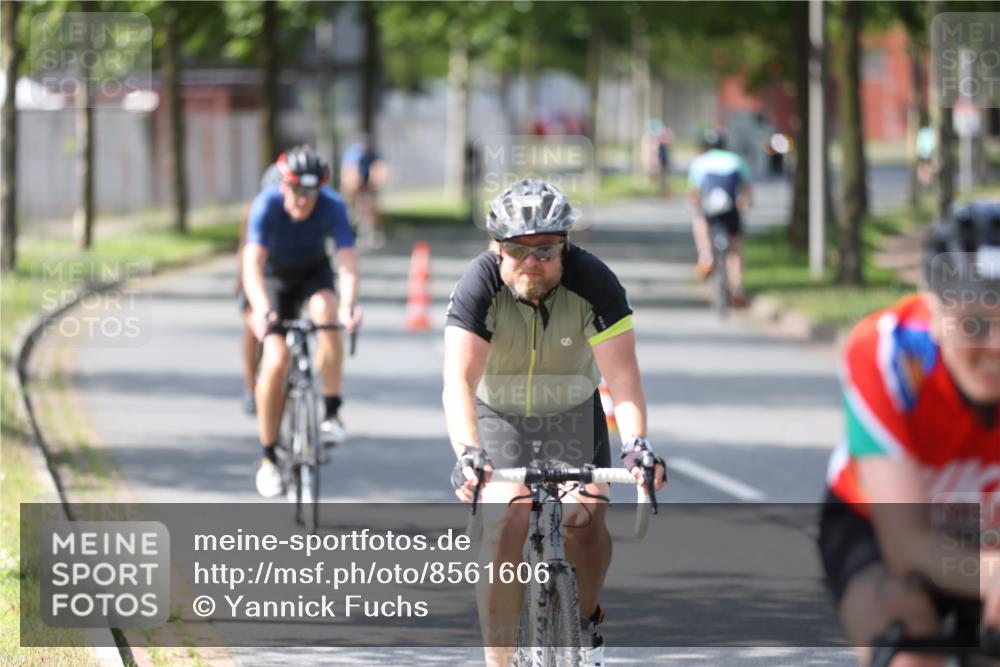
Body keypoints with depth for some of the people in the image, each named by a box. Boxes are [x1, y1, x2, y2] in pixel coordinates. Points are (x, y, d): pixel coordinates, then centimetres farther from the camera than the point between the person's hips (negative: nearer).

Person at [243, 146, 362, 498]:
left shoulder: (332, 207, -29)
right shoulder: (267, 205, -31)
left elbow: (347, 262, -37)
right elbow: (252, 264, -39)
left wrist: (348, 306, -56)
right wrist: (261, 310, -57)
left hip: (314, 273, 1)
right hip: (275, 277, -1)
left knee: (325, 310, -34)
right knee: (276, 360, -17)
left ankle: (332, 414, -24)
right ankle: (268, 458, -4)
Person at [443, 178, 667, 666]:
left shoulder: (593, 282, -24)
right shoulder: (479, 285, -26)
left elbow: (622, 374, -29)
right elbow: (459, 380, -35)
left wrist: (636, 443, -46)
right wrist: (467, 453, -51)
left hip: (572, 412, 1)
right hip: (500, 416, -1)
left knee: (586, 518, -19)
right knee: (506, 524, -21)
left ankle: (584, 618, 10)